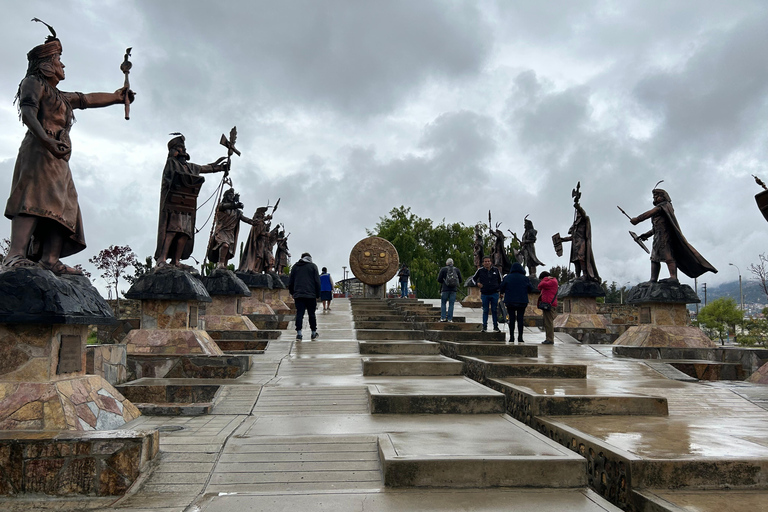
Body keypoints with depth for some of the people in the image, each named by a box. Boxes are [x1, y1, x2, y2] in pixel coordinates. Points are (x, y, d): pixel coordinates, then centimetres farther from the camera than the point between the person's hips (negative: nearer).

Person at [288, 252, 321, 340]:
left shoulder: (295, 267, 12)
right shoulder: (313, 266, 4)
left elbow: (290, 282, 13)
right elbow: (317, 282, -1)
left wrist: (292, 293, 22)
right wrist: (318, 295, 4)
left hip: (298, 295, 2)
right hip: (311, 295, -2)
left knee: (299, 314, 0)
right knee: (311, 314, 6)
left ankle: (299, 333, -9)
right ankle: (314, 333, 13)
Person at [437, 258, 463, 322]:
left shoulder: (443, 269, -1)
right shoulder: (457, 270, 6)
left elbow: (439, 280, -4)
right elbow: (460, 280, 8)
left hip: (445, 289, -2)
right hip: (453, 290, 2)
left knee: (443, 303, 8)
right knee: (451, 304, 4)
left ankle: (443, 317, 0)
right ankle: (449, 319, 1)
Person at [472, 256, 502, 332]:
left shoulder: (496, 270, 3)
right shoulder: (480, 270, 0)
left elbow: (500, 281, 13)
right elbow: (474, 278, 14)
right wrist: (477, 283, -7)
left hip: (494, 294, 0)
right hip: (484, 294, 0)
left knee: (494, 311, 4)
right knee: (485, 311, 6)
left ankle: (496, 327, 11)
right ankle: (484, 327, 12)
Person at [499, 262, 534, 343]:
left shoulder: (507, 277, -2)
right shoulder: (525, 278, -1)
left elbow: (501, 288, -3)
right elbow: (531, 289, 3)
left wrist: (501, 294, 19)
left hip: (510, 302, 0)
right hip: (522, 302, 0)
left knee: (511, 319, 4)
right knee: (520, 319, 4)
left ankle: (511, 337, 2)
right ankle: (520, 337, 3)